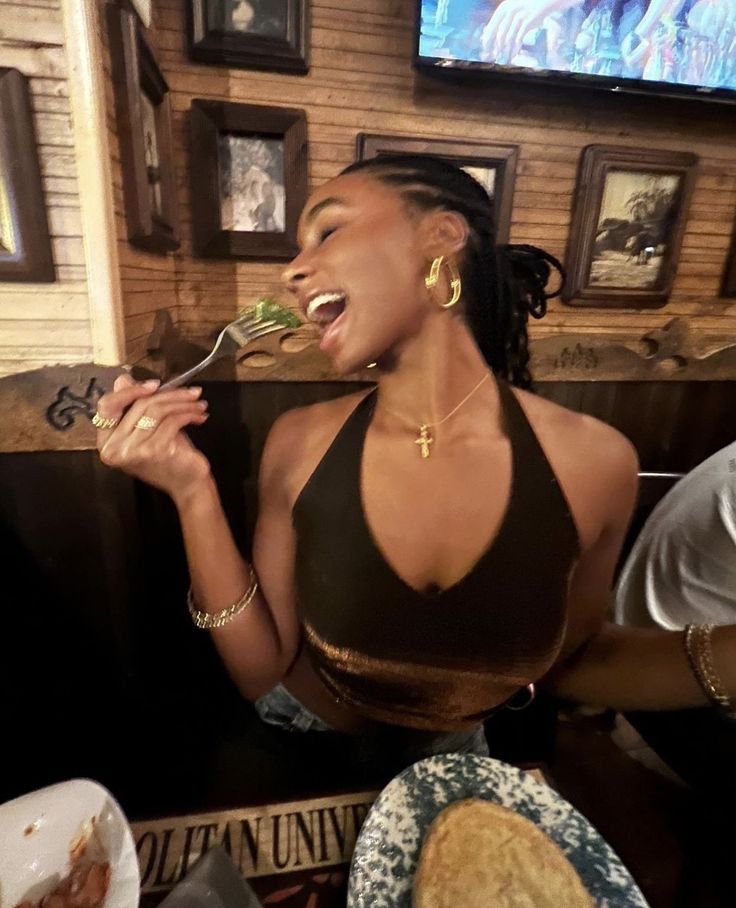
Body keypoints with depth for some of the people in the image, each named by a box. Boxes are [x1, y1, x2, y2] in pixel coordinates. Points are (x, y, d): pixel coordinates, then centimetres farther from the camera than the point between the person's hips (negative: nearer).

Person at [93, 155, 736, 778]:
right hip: (300, 751, 1)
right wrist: (194, 493, -27)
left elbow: (565, 663, -8)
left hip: (447, 759, 1)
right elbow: (263, 674, -16)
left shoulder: (592, 462, -24)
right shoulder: (300, 446, -22)